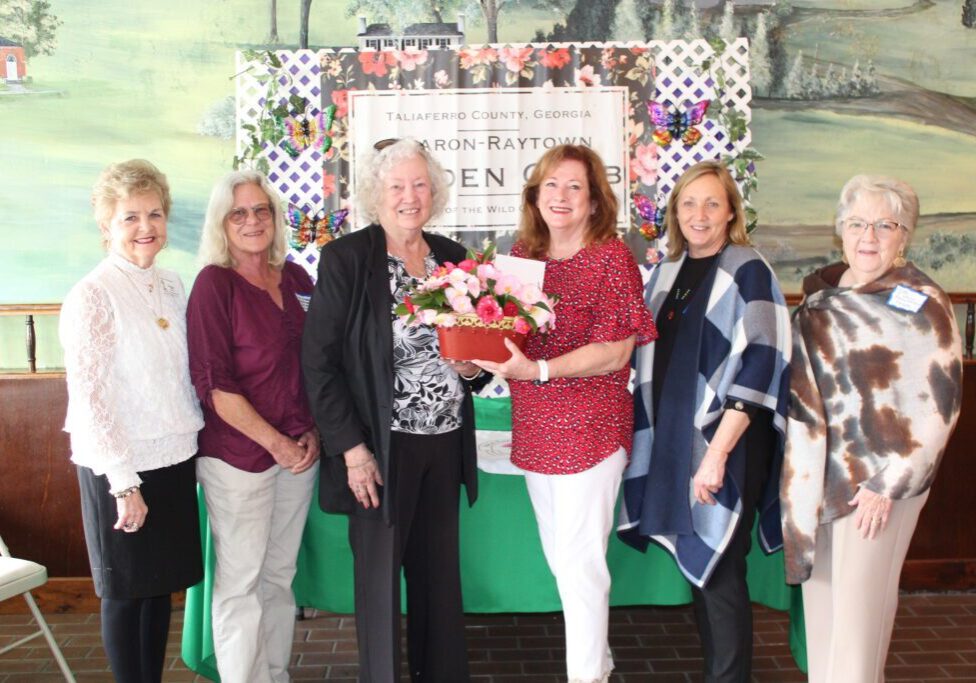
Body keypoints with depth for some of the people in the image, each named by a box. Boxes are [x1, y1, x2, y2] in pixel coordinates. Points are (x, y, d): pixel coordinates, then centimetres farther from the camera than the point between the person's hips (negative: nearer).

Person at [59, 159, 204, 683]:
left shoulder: (171, 286, 7)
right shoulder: (91, 296, -13)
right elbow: (89, 398, -15)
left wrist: (197, 443, 8)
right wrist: (123, 484, -16)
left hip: (174, 459, 6)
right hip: (120, 468, -6)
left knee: (162, 585, 15)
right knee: (125, 592, 8)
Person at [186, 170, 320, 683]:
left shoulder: (295, 279, 7)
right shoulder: (214, 284, -9)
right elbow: (214, 385, -14)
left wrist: (314, 434, 2)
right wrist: (276, 444, -13)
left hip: (300, 451, 5)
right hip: (238, 456, -5)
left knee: (279, 576, 14)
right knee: (240, 583, 4)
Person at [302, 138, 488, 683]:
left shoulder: (452, 256, 7)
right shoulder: (346, 258, -8)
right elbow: (319, 362, -10)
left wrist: (472, 368, -4)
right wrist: (352, 448, -13)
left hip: (446, 444, 5)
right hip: (381, 447, -5)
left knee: (441, 574, 15)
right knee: (380, 576, 7)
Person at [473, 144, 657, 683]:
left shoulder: (611, 257, -10)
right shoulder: (522, 254, 7)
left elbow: (614, 354, -15)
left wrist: (538, 370, -26)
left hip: (589, 430, -6)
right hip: (534, 430, 7)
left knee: (580, 560, 0)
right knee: (559, 556, 17)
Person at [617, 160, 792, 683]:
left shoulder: (748, 272, -10)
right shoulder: (667, 272, 10)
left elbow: (757, 369, -16)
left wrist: (717, 452, -21)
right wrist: (649, 435, 8)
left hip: (723, 446, -6)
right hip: (671, 442, 6)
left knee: (719, 575, 1)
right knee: (696, 567, 15)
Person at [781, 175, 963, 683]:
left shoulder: (923, 304, -7)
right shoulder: (821, 292, 10)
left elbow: (939, 405, -11)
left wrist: (887, 485, -14)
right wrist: (797, 466, 12)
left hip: (877, 480, -6)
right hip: (815, 476, 6)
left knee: (860, 603, -1)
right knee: (819, 594, 12)